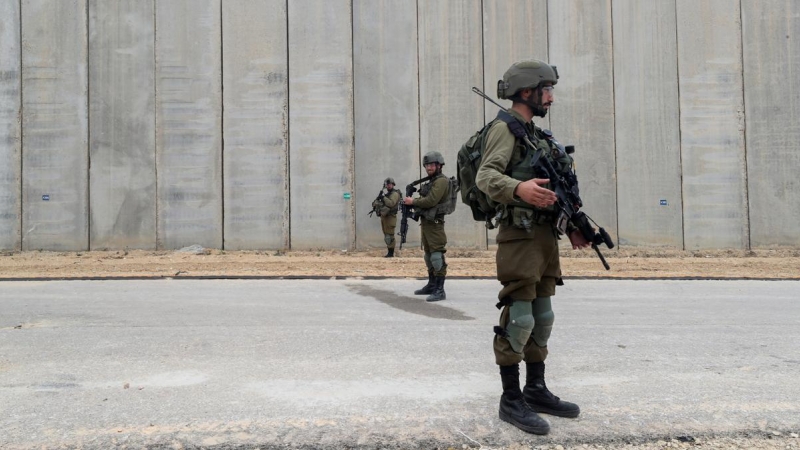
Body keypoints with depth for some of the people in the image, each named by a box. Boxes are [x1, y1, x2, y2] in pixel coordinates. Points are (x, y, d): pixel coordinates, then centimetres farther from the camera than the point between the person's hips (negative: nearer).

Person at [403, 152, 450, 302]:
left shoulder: (441, 181, -11)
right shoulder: (431, 181, 20)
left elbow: (430, 201, -21)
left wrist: (413, 201, -9)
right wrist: (413, 202, 0)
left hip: (434, 223, -10)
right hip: (426, 222, 10)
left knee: (437, 255, -12)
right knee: (429, 255, 15)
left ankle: (440, 290, -14)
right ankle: (431, 285, 25)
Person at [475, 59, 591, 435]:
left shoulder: (537, 134, 21)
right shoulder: (505, 127, -6)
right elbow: (486, 176, -21)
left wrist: (570, 227, 18)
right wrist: (518, 188, -40)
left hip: (546, 236, 9)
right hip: (521, 237, -9)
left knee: (542, 318, 12)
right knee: (518, 318, -7)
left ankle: (536, 391, 23)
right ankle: (511, 400, 3)